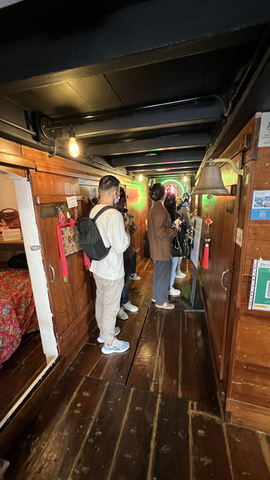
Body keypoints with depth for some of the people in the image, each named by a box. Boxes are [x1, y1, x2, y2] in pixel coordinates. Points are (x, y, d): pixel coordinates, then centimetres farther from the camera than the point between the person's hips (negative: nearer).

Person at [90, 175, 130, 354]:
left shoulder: (94, 210, 2)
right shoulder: (114, 215, -26)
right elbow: (121, 246, -24)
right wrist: (127, 232, -7)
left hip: (98, 267, 9)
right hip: (112, 271, -8)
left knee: (101, 301, 24)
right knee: (111, 306, 11)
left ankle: (104, 331, 48)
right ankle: (110, 343, 34)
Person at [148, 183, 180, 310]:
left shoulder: (153, 208, 9)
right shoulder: (160, 210, -22)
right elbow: (160, 232, -26)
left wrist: (171, 226, 14)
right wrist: (175, 229, -14)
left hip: (157, 247, 10)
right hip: (162, 248, -10)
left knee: (158, 273, 21)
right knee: (163, 274, 4)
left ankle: (156, 296, 36)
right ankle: (161, 301, 20)